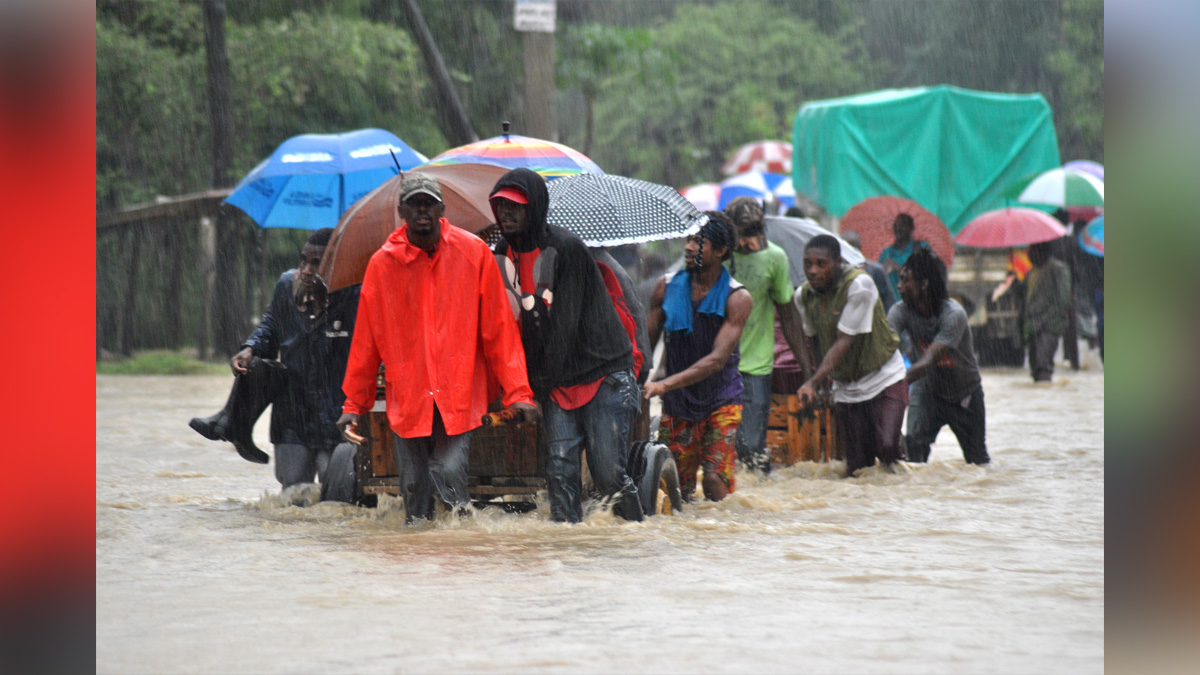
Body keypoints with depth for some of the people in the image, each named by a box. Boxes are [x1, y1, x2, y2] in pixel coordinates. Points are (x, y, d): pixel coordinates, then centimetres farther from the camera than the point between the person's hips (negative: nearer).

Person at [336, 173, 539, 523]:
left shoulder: (473, 253, 1)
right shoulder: (383, 264, 3)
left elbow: (499, 329, 3)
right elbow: (366, 341, 11)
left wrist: (517, 392, -2)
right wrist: (354, 404, 12)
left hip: (459, 397, -2)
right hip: (406, 399, 2)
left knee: (449, 473, -15)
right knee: (414, 485, 2)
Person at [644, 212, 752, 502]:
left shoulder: (737, 298, -10)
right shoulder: (667, 287, 2)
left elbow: (717, 359, -19)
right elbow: (646, 344, 7)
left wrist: (666, 384, -29)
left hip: (720, 401, -3)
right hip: (677, 404, 3)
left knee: (715, 481, -18)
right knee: (676, 489, -1)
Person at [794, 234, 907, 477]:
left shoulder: (859, 285, -19)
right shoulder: (804, 295, -1)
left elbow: (844, 341, -24)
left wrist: (814, 382, -31)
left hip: (884, 380, -4)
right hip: (846, 388, 5)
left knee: (887, 448, -20)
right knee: (857, 467, -1)